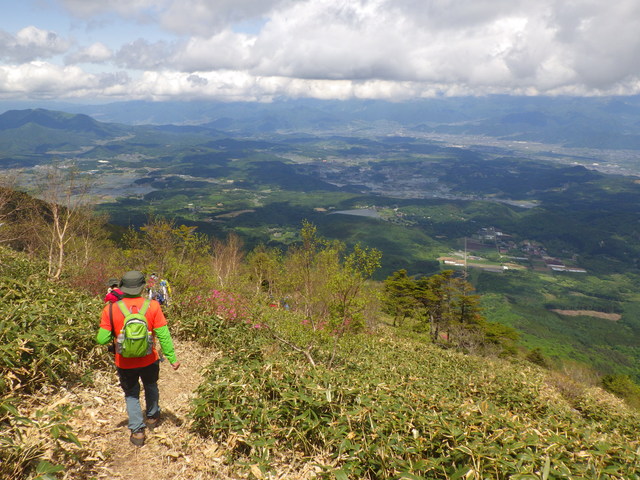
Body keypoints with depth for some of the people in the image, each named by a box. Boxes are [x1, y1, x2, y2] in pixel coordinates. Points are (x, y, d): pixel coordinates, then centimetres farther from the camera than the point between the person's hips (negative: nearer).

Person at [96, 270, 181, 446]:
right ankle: (152, 417, 48)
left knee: (131, 395, 21)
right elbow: (163, 335, -13)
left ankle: (137, 431, 17)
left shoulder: (110, 309, -16)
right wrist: (172, 358, -4)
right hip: (149, 361, 1)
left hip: (125, 364, -1)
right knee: (151, 387, 29)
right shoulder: (152, 306, -16)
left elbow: (102, 339, -12)